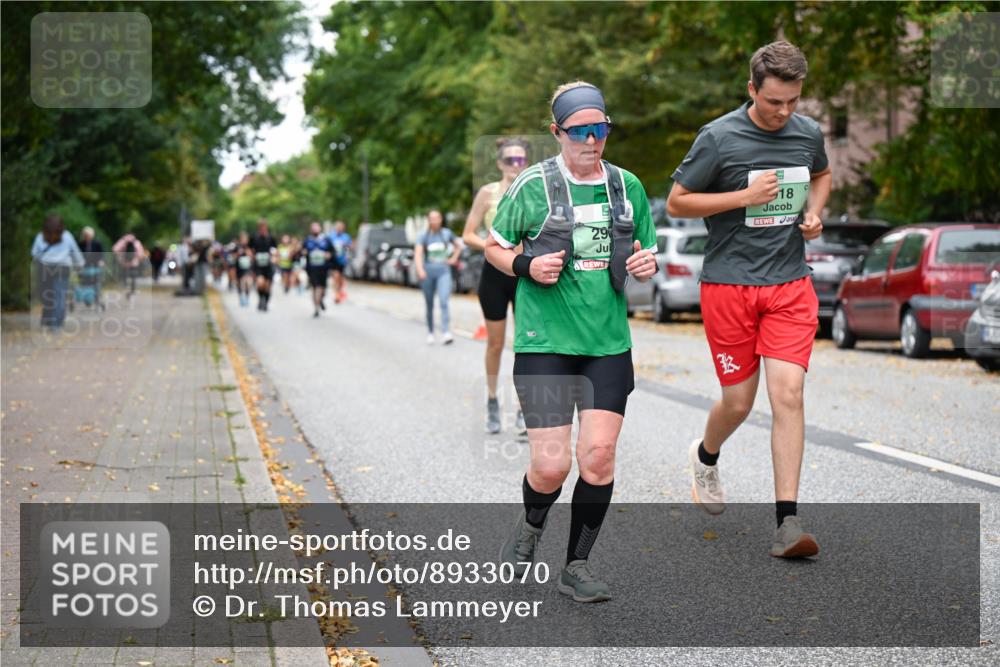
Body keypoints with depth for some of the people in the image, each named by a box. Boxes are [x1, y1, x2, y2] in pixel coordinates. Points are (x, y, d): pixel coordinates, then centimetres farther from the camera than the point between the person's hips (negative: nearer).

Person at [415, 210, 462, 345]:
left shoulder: (447, 233, 7)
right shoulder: (424, 236, 0)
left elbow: (458, 246, 24)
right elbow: (418, 253, -13)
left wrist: (453, 259, 9)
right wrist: (420, 270, -28)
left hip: (443, 271, 0)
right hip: (428, 272, 0)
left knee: (444, 302, -17)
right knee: (429, 305, 9)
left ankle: (446, 333, -25)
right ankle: (430, 333, 23)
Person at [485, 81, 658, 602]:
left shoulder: (627, 186, 8)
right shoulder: (532, 185, -3)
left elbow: (645, 256, 20)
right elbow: (493, 247, 7)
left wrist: (646, 265, -3)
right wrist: (526, 266, -13)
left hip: (609, 344, 3)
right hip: (544, 342, -3)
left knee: (599, 455, -4)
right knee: (551, 465, -8)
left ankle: (577, 567, 13)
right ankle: (530, 527, 27)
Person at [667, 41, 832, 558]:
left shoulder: (809, 133, 4)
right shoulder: (718, 138, -10)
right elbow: (676, 202, -5)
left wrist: (814, 212, 4)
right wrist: (745, 196, -16)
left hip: (791, 285, 3)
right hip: (728, 284, -3)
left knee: (788, 392, -10)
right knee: (739, 401, 2)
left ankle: (786, 523, -9)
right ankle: (705, 457, 39)